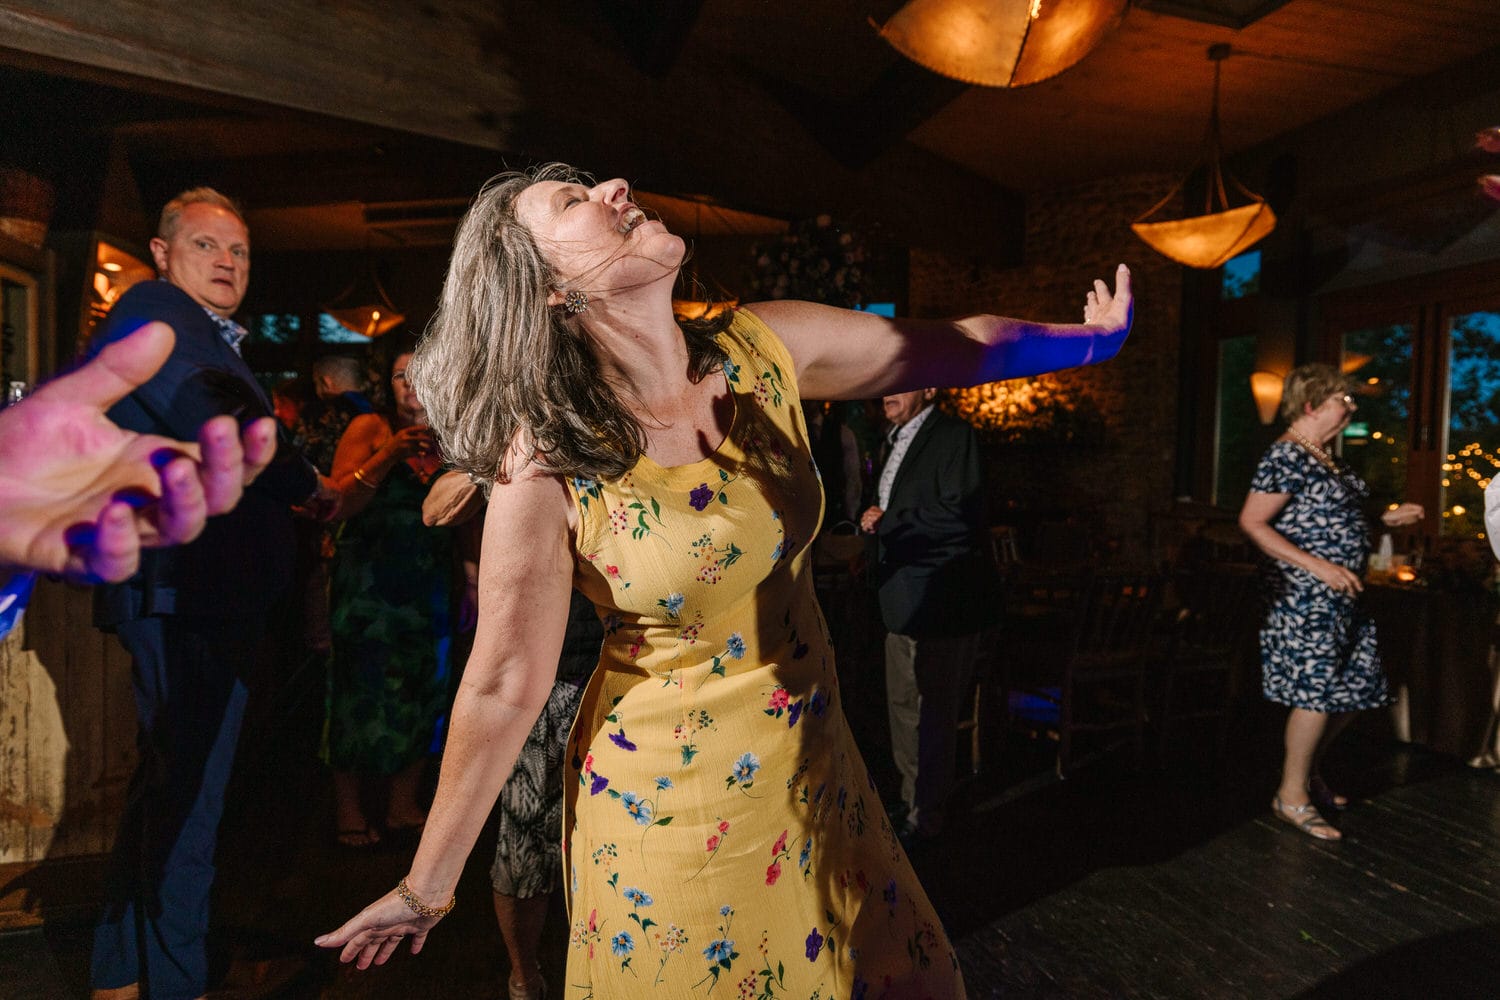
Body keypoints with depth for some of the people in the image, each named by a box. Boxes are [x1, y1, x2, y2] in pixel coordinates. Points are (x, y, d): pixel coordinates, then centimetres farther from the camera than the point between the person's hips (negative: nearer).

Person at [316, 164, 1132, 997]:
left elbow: (958, 345, 4)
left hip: (815, 770, 5)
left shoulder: (765, 353, -9)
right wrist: (428, 888, -5)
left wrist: (1094, 336, 11)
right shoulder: (547, 468, -21)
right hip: (671, 809, -4)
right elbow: (503, 687, -13)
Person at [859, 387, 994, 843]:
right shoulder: (896, 440, 16)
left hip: (940, 604, -9)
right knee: (903, 709, 19)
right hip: (903, 604, 9)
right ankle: (911, 802, 36)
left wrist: (886, 522, -15)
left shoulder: (954, 436, -13)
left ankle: (926, 817, 18)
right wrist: (876, 526, 4)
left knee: (932, 717, 2)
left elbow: (959, 517, -24)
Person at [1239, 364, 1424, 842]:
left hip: (1341, 595, 10)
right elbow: (1252, 522, -21)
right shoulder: (1286, 457, -15)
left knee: (1358, 686, 14)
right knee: (1317, 691, -5)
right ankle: (1292, 795, 10)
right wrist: (1318, 566, -24)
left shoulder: (1328, 458, 15)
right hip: (1306, 596, -10)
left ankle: (1310, 769, 32)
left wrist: (1387, 519, 13)